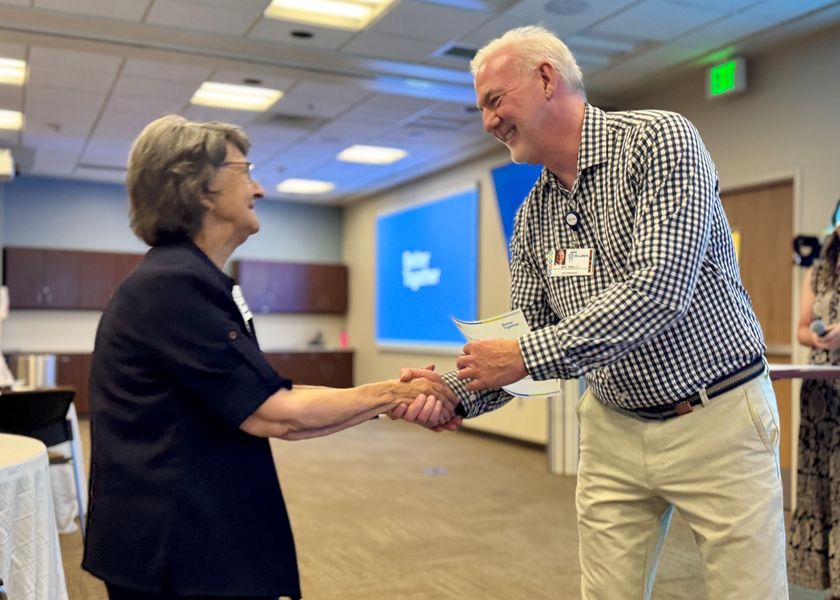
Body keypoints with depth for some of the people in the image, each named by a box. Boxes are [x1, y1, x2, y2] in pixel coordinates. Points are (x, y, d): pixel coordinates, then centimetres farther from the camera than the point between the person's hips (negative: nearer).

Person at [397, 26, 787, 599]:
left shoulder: (660, 138, -14)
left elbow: (660, 291, -26)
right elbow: (529, 335, 8)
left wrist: (528, 354, -25)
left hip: (717, 420, -5)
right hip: (615, 429, 5)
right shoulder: (532, 217, 5)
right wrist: (459, 392, -9)